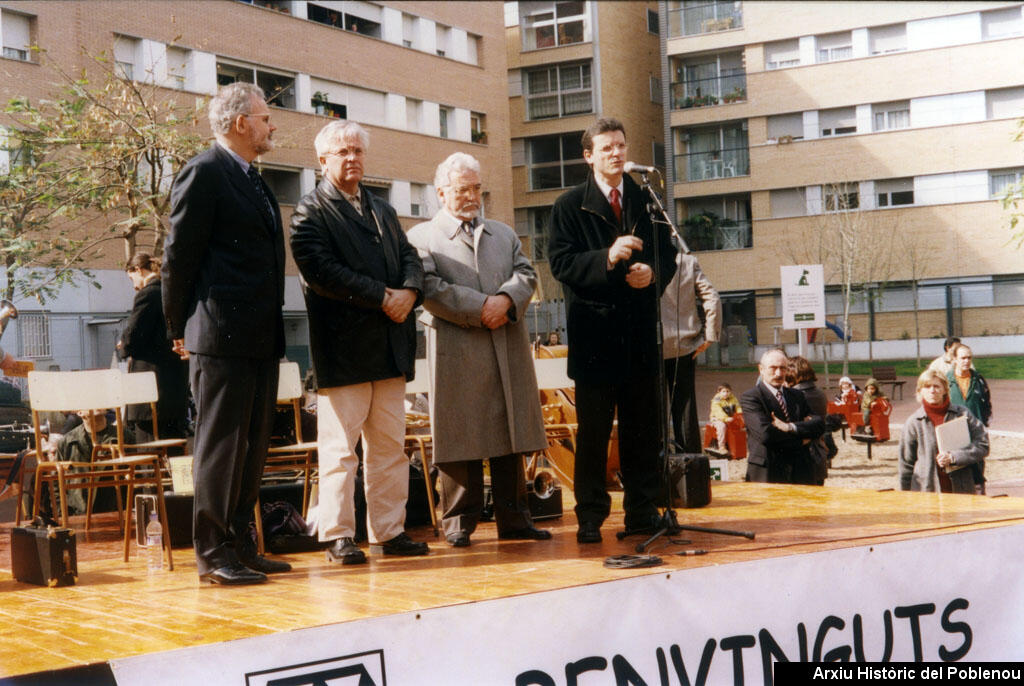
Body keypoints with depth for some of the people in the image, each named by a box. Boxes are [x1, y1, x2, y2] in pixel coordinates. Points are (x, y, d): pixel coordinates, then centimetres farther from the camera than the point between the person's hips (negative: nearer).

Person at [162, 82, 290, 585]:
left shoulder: (252, 180, 20)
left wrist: (272, 326, 16)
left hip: (260, 338, 9)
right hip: (222, 336, -9)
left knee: (251, 448, 12)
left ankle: (240, 547, 20)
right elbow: (179, 256, -9)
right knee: (220, 446, -4)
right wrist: (180, 330, -5)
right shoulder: (204, 173, -8)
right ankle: (213, 555, 2)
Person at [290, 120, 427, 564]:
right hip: (343, 348, -6)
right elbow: (322, 271, -14)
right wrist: (383, 296, -16)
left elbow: (409, 257, 15)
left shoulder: (382, 210, 22)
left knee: (390, 445, 9)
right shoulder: (310, 213, -1)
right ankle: (338, 536, 4)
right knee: (339, 448, -3)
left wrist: (409, 291, -8)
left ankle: (389, 531, 15)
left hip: (389, 347, 7)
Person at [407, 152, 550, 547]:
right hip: (457, 352, -4)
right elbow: (430, 289, -8)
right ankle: (459, 522, 7)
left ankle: (513, 519, 13)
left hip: (509, 350, 5)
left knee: (511, 434, 6)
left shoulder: (504, 234, 23)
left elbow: (526, 275, 10)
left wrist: (506, 299, -11)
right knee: (460, 439, -2)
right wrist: (481, 308, -14)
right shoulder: (422, 237, 6)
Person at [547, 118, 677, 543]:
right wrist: (607, 257, -22)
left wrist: (652, 272, -8)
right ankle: (590, 515, 8)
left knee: (642, 426, 8)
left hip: (640, 330, 3)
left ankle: (642, 509, 17)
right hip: (594, 331, -3)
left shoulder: (646, 202, 13)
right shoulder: (570, 205, 2)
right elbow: (560, 263, -8)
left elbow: (668, 256, 14)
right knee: (593, 430, 1)